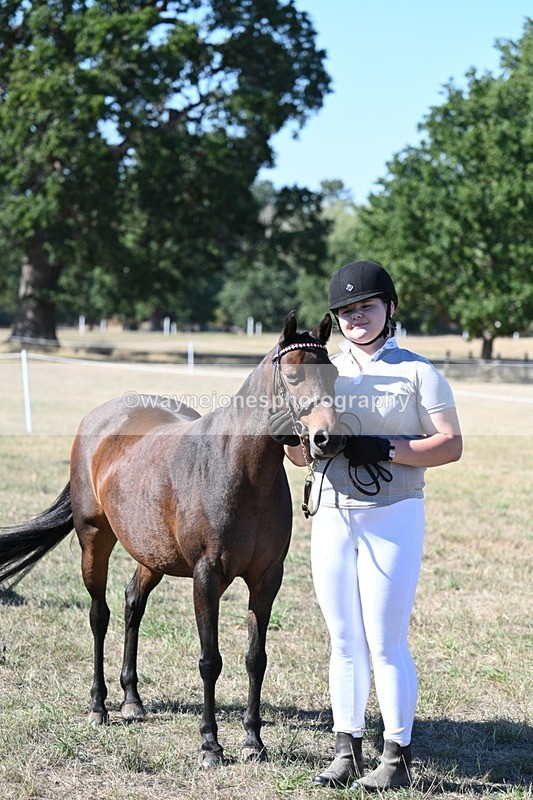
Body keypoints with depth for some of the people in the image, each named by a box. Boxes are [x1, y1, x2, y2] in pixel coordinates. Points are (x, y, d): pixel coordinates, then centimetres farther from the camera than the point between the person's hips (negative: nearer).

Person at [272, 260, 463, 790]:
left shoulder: (418, 372, -1)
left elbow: (451, 444, -7)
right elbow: (304, 455, 14)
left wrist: (387, 449, -19)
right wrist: (290, 436, -10)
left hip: (393, 515, -5)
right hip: (331, 516, 5)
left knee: (385, 642, -4)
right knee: (343, 642, 10)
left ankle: (396, 758, 5)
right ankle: (346, 751, 18)